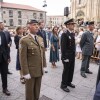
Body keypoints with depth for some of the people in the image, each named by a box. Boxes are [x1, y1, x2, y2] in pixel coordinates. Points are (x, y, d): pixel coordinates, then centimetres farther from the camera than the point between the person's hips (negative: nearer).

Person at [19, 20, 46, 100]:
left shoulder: (40, 39, 7)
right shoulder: (24, 40, -15)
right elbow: (23, 58, -16)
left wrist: (44, 66, 10)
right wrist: (25, 72, -16)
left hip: (40, 70, 6)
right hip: (31, 70, -5)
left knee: (37, 88, 19)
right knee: (30, 89, 14)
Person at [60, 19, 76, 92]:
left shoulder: (73, 34, 10)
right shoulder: (64, 34, -16)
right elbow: (63, 47, -19)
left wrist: (74, 54, 11)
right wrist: (64, 57, -20)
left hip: (72, 55, 8)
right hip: (67, 56, -8)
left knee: (71, 70, 16)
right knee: (66, 70, 3)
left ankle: (69, 82, 35)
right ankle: (63, 85, 19)